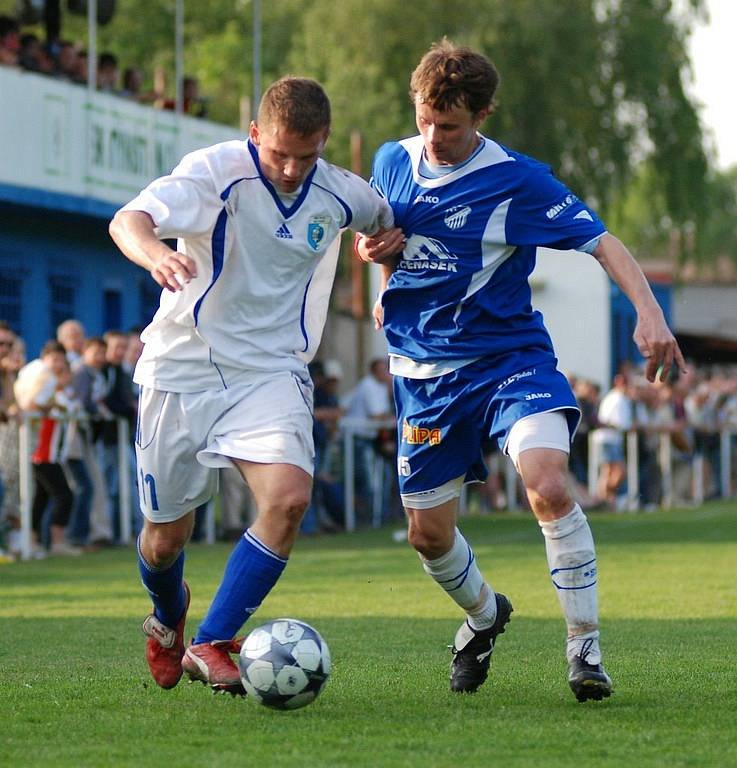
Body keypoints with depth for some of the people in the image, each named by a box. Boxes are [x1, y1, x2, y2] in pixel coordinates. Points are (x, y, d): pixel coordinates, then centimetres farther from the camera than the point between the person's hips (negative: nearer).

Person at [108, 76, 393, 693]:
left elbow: (388, 222, 23)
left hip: (272, 371, 2)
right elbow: (128, 220, -33)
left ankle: (211, 644, -15)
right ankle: (168, 618, 42)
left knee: (289, 497, -25)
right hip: (183, 368, -2)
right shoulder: (216, 171, -16)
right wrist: (156, 254, -53)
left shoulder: (341, 195, -3)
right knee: (166, 537, 6)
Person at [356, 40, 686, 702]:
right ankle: (485, 613, 41)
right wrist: (376, 253, -3)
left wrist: (649, 311, -29)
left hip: (510, 357, -4)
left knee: (549, 486, -28)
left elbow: (603, 243, -13)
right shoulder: (393, 162, 3)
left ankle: (585, 646, -15)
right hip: (425, 369, 5)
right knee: (428, 533, 8)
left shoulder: (517, 180, -11)